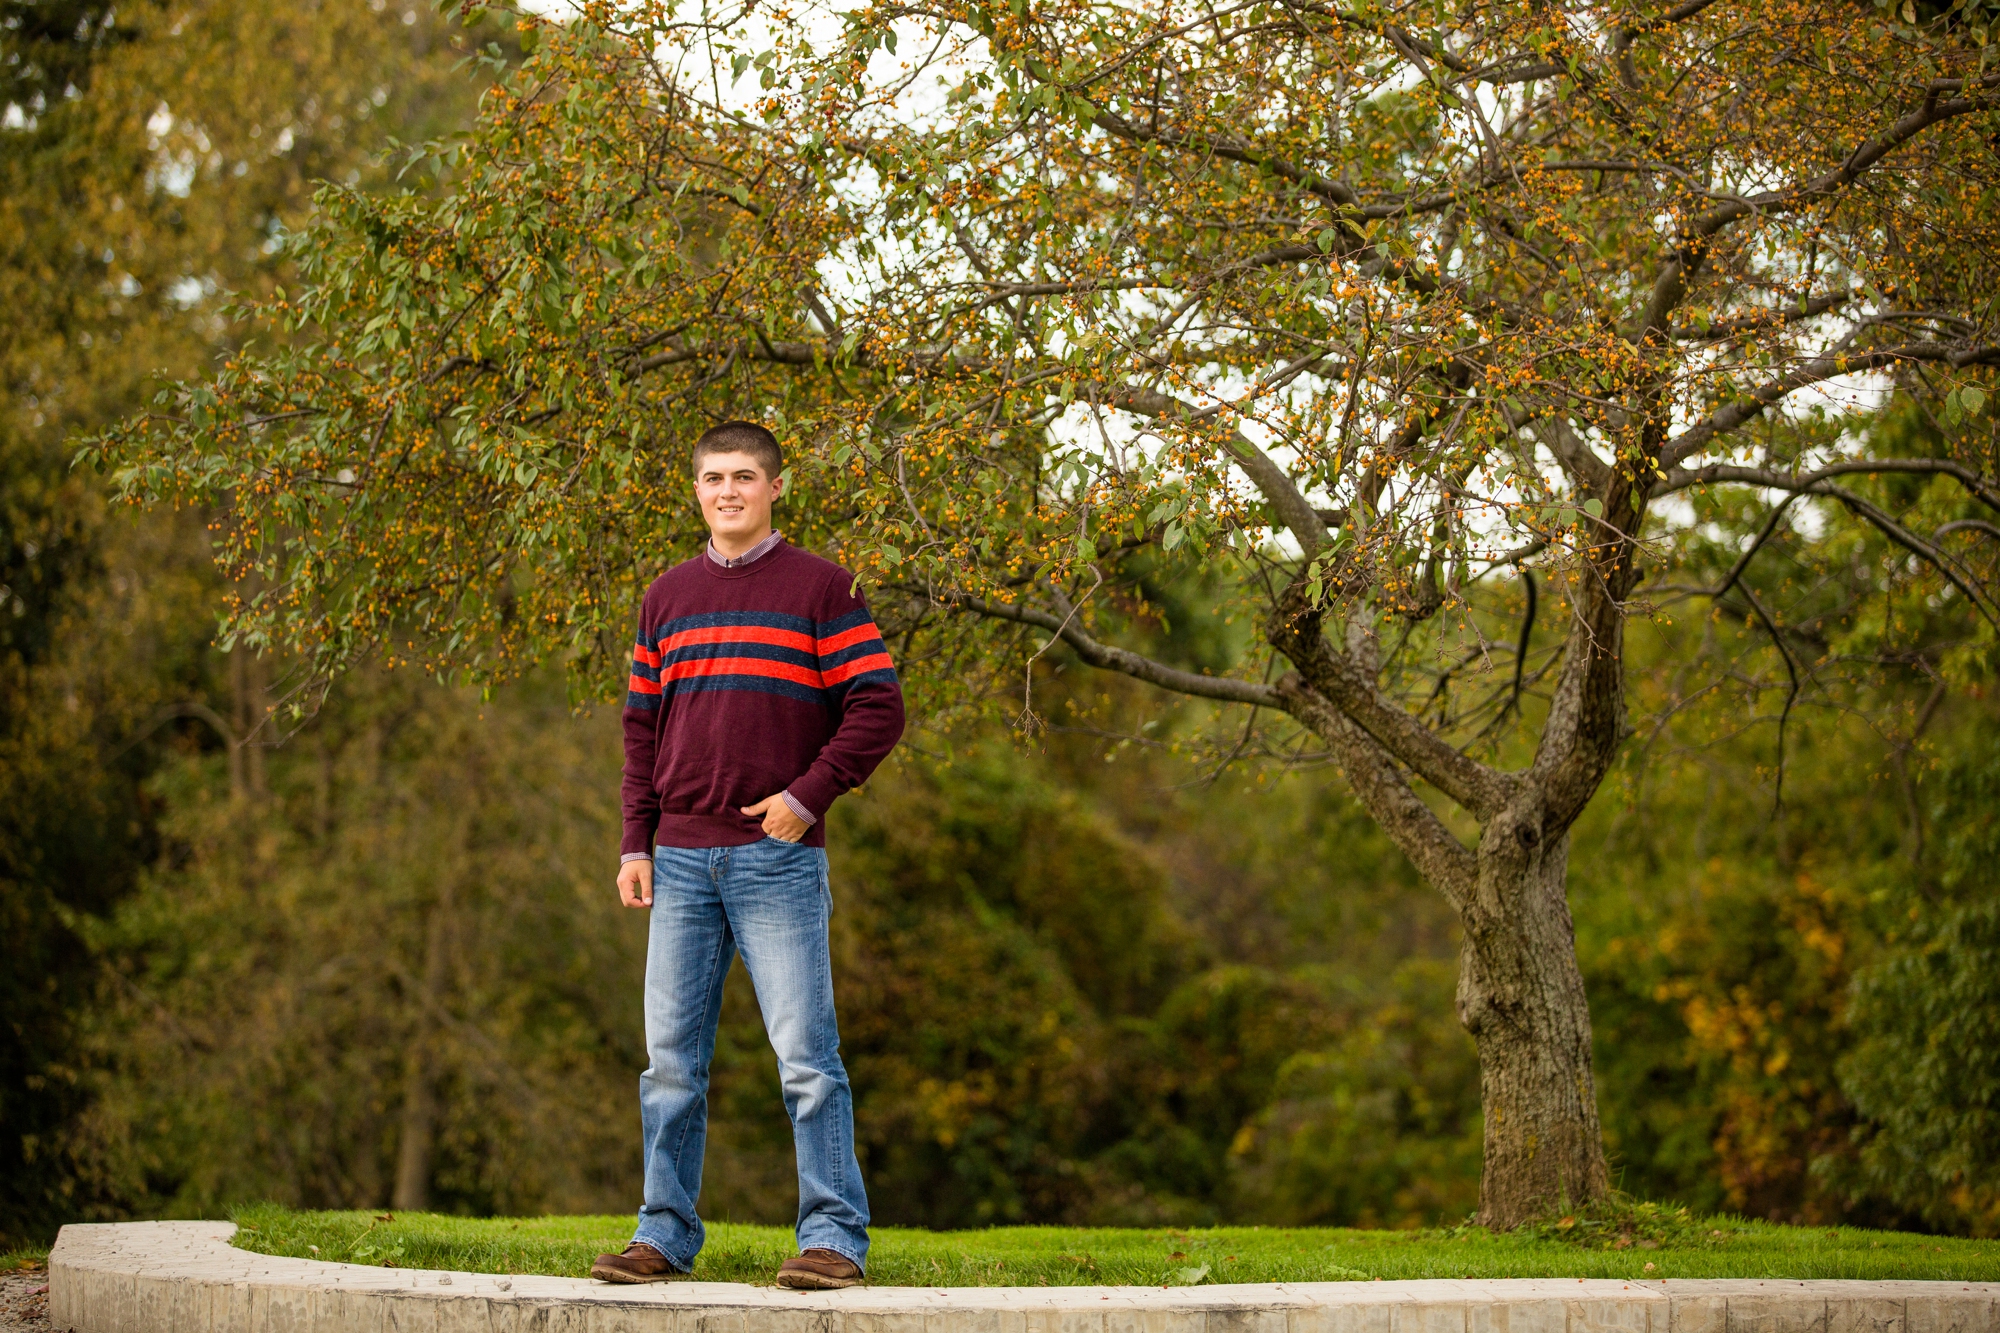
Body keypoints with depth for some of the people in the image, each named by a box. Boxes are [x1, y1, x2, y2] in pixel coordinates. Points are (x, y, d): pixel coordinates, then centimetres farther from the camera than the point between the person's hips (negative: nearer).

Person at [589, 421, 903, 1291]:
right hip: (682, 862, 5)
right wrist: (636, 844, 8)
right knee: (671, 1060, 5)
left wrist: (808, 795, -13)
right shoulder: (667, 598, 16)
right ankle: (665, 1235, 11)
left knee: (805, 1055, -6)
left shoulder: (821, 588, 2)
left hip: (778, 859, -5)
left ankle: (834, 1237, -3)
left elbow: (876, 709, -3)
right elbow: (642, 728, 17)